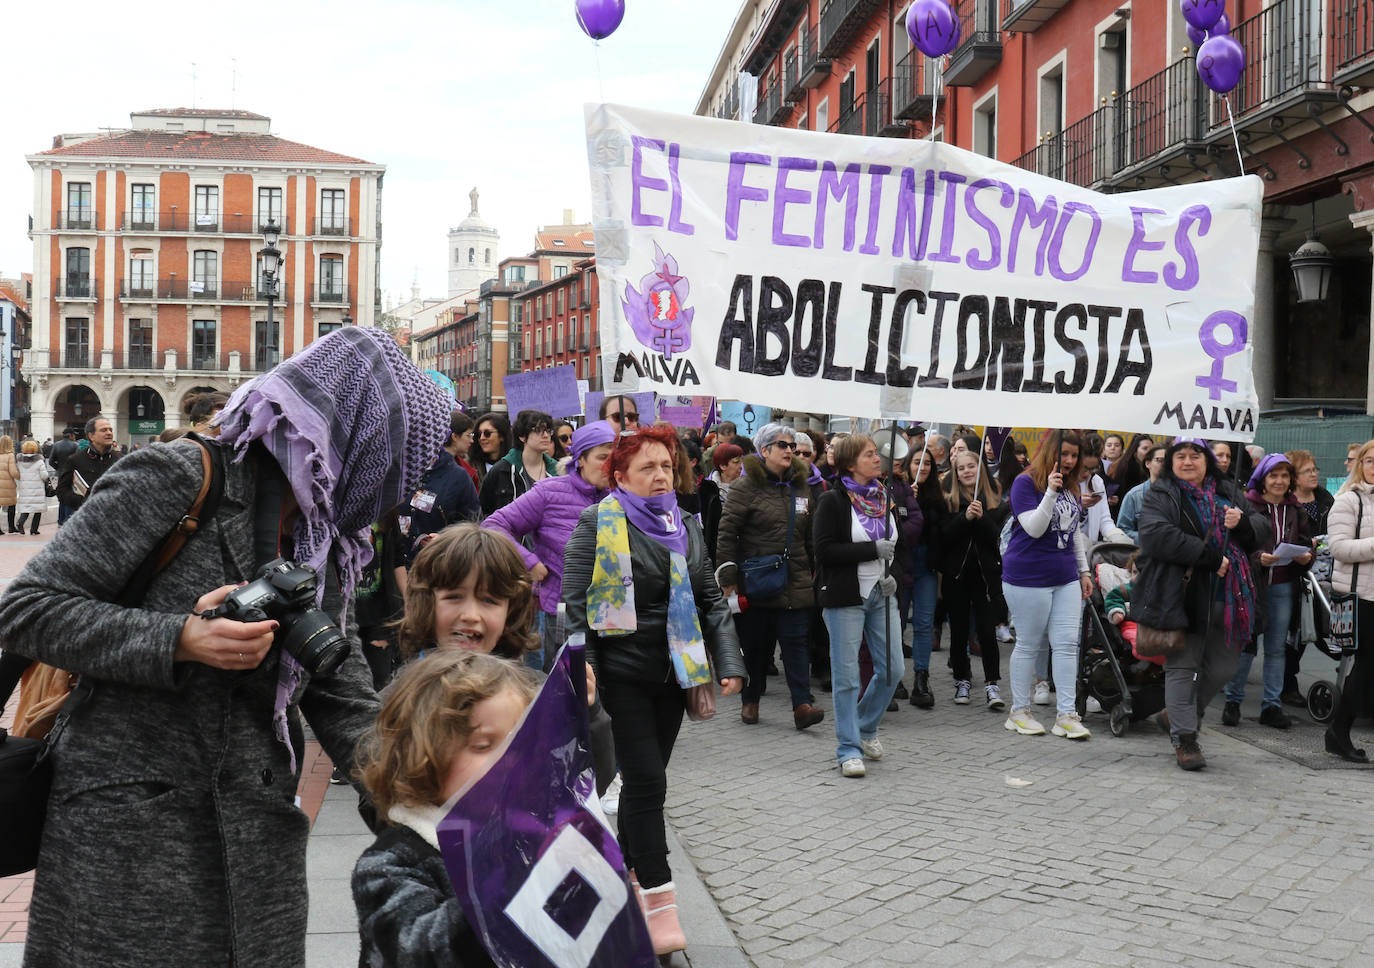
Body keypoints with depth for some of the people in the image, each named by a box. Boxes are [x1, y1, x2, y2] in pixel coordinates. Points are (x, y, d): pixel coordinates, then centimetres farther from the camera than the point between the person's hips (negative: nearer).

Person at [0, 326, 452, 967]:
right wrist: (181, 642, -22)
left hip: (259, 836, 6)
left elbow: (345, 702, 7)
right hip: (129, 827, -6)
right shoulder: (175, 476, -10)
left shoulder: (329, 547, 11)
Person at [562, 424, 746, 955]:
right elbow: (574, 601, -9)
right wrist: (580, 668, -19)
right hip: (621, 675, -5)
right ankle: (661, 906, -4)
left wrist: (728, 662, 4)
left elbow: (710, 601, 13)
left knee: (645, 780, 13)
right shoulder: (597, 523, -6)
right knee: (646, 781, -8)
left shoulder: (685, 528, 11)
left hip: (672, 673, 6)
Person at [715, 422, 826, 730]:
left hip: (795, 582, 3)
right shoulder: (746, 486, -5)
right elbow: (727, 532, -8)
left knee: (796, 641, -3)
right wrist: (728, 576, -12)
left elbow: (811, 537, 19)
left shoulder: (802, 488, 12)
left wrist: (817, 576, 17)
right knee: (755, 643, 7)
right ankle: (750, 701, 23)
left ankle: (802, 704, -7)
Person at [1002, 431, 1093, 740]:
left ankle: (1066, 715, 4)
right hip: (1029, 578, -6)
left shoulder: (1071, 487, 13)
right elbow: (1034, 528, -17)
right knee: (1029, 645, 2)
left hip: (1065, 578, 6)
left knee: (1067, 644, 2)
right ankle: (1019, 712, 14)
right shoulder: (1026, 483, -8)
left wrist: (1084, 571, 20)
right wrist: (1051, 492, -25)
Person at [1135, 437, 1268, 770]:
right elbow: (1157, 535, -19)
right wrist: (1209, 557, -21)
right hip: (1181, 597, -5)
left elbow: (1262, 528, 15)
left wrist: (1243, 523, -10)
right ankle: (1184, 739, 5)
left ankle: (1176, 714, 32)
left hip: (1226, 598, 5)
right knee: (1182, 667, -1)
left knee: (1222, 667, 11)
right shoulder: (1160, 497, -2)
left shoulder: (1228, 492, 15)